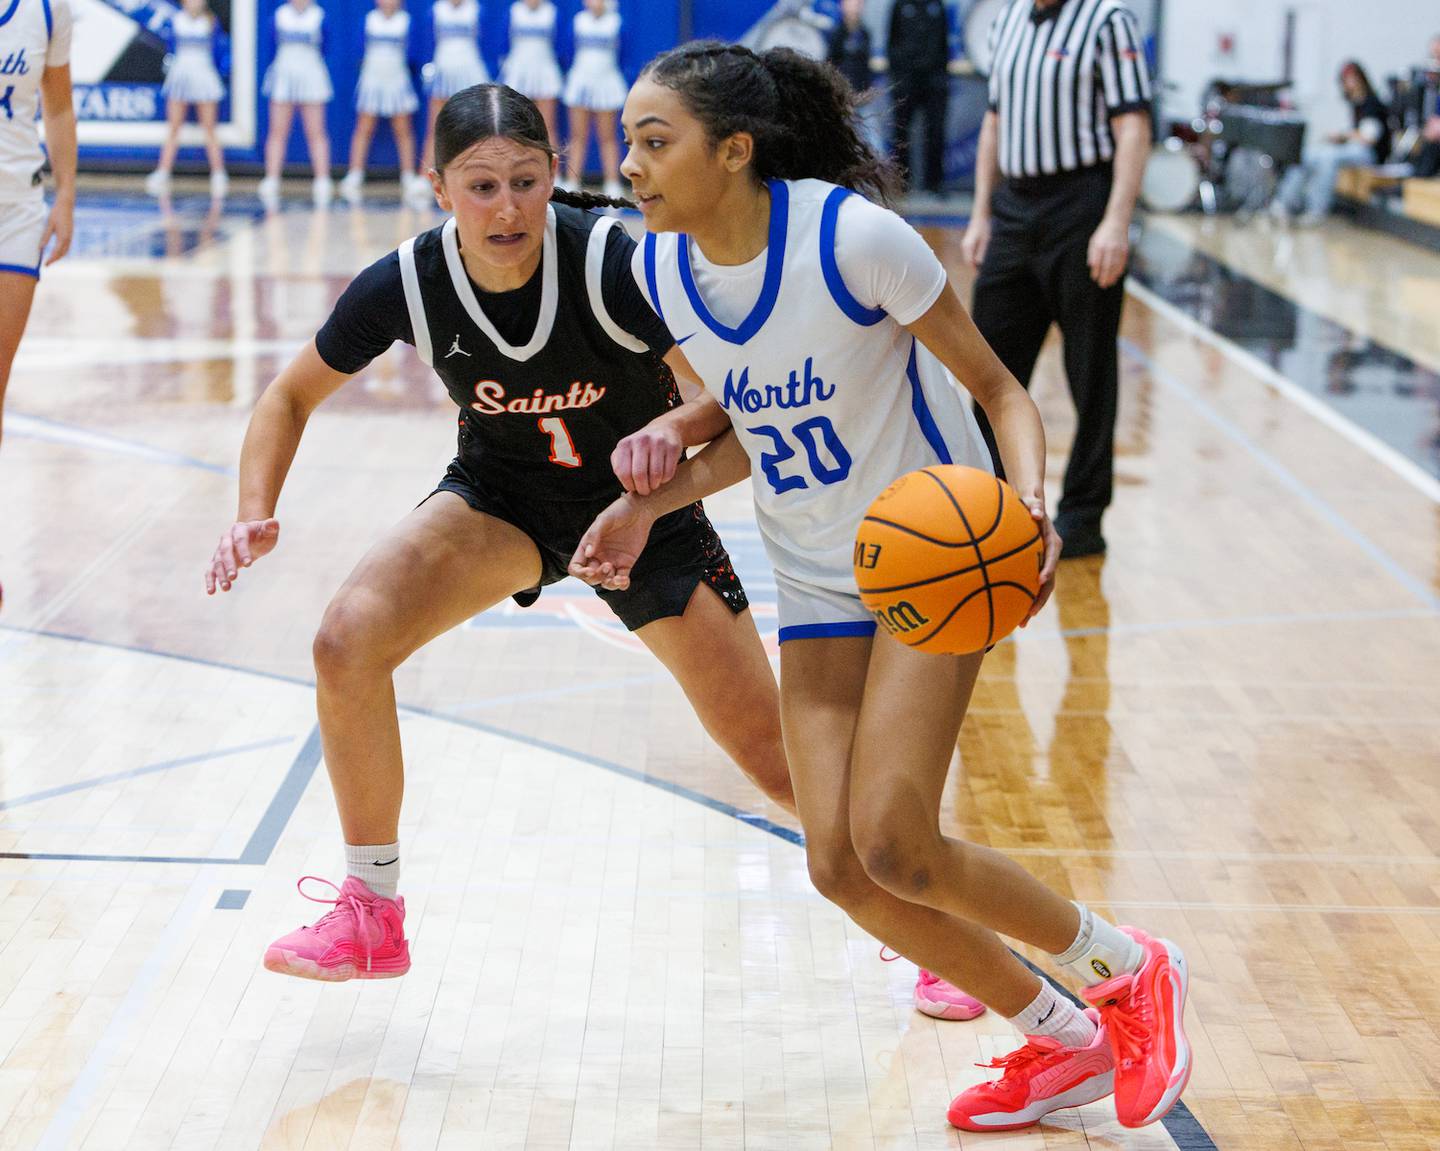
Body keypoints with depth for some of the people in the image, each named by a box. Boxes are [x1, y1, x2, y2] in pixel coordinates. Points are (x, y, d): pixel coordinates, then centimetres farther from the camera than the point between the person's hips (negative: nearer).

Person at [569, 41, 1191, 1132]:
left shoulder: (853, 235, -23)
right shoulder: (661, 269, -4)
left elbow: (998, 388, -14)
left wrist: (1029, 495, -32)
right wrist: (653, 502, -2)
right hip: (817, 582, 6)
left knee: (890, 842, -18)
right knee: (840, 864, -4)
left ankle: (1129, 968, 8)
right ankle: (1067, 1043, 17)